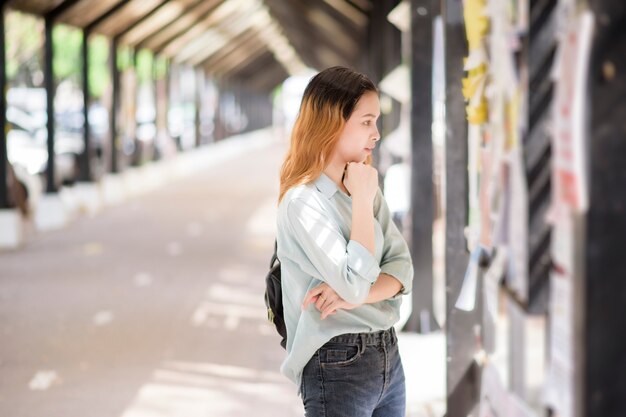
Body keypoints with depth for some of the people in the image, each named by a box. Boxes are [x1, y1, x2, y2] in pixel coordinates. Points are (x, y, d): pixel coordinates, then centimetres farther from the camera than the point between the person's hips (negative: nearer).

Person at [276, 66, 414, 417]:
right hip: (339, 365, -7)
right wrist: (362, 200, -17)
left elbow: (402, 267, 1)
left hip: (388, 355, 7)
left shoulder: (367, 190, 6)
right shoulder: (303, 201, -16)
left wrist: (356, 297, -17)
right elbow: (356, 283, -23)